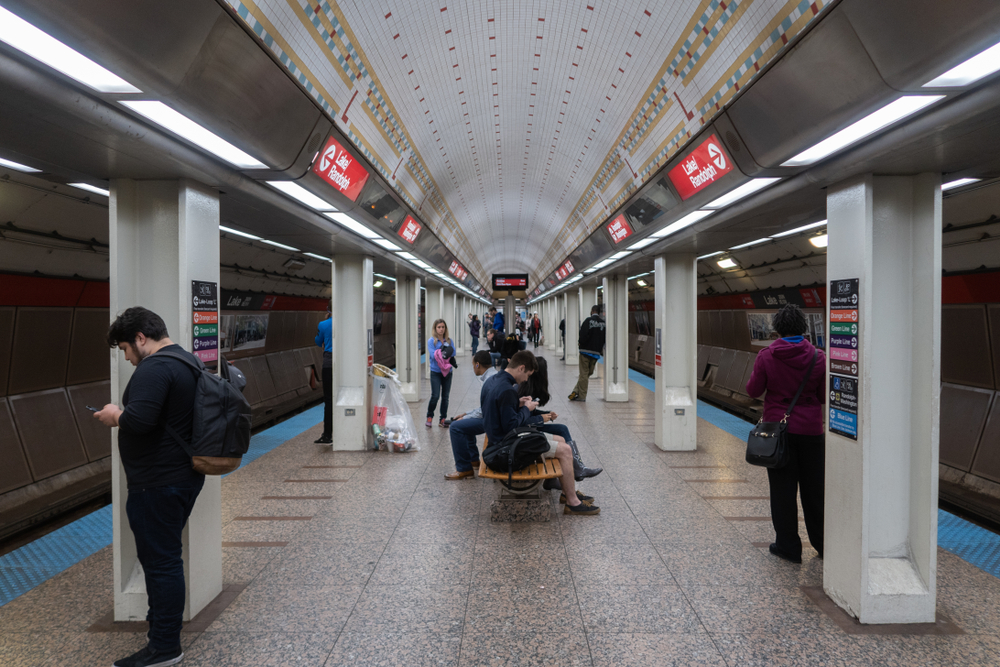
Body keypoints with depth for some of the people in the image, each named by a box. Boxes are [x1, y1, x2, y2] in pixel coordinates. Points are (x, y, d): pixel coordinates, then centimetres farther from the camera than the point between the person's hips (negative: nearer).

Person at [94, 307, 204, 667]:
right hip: (184, 475, 10)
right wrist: (125, 414, 13)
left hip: (158, 484, -10)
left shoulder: (154, 368, -19)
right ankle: (160, 616, 37)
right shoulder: (188, 361, 13)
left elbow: (139, 421, -30)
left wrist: (115, 414, -10)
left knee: (160, 559, 0)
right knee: (164, 554, 22)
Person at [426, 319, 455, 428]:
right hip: (436, 372, -3)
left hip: (447, 372, 3)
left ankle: (443, 419, 17)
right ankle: (429, 417, 13)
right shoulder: (431, 341, -2)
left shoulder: (449, 340, 7)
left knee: (445, 397, 6)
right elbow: (433, 355, -12)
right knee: (435, 396, -9)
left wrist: (440, 353, -17)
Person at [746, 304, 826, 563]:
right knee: (814, 489, 15)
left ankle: (788, 546, 14)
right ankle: (822, 544, 27)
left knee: (783, 488, 8)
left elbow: (753, 390, -4)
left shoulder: (766, 357, -11)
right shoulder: (819, 357, -7)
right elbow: (825, 396, -2)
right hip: (810, 430, 2)